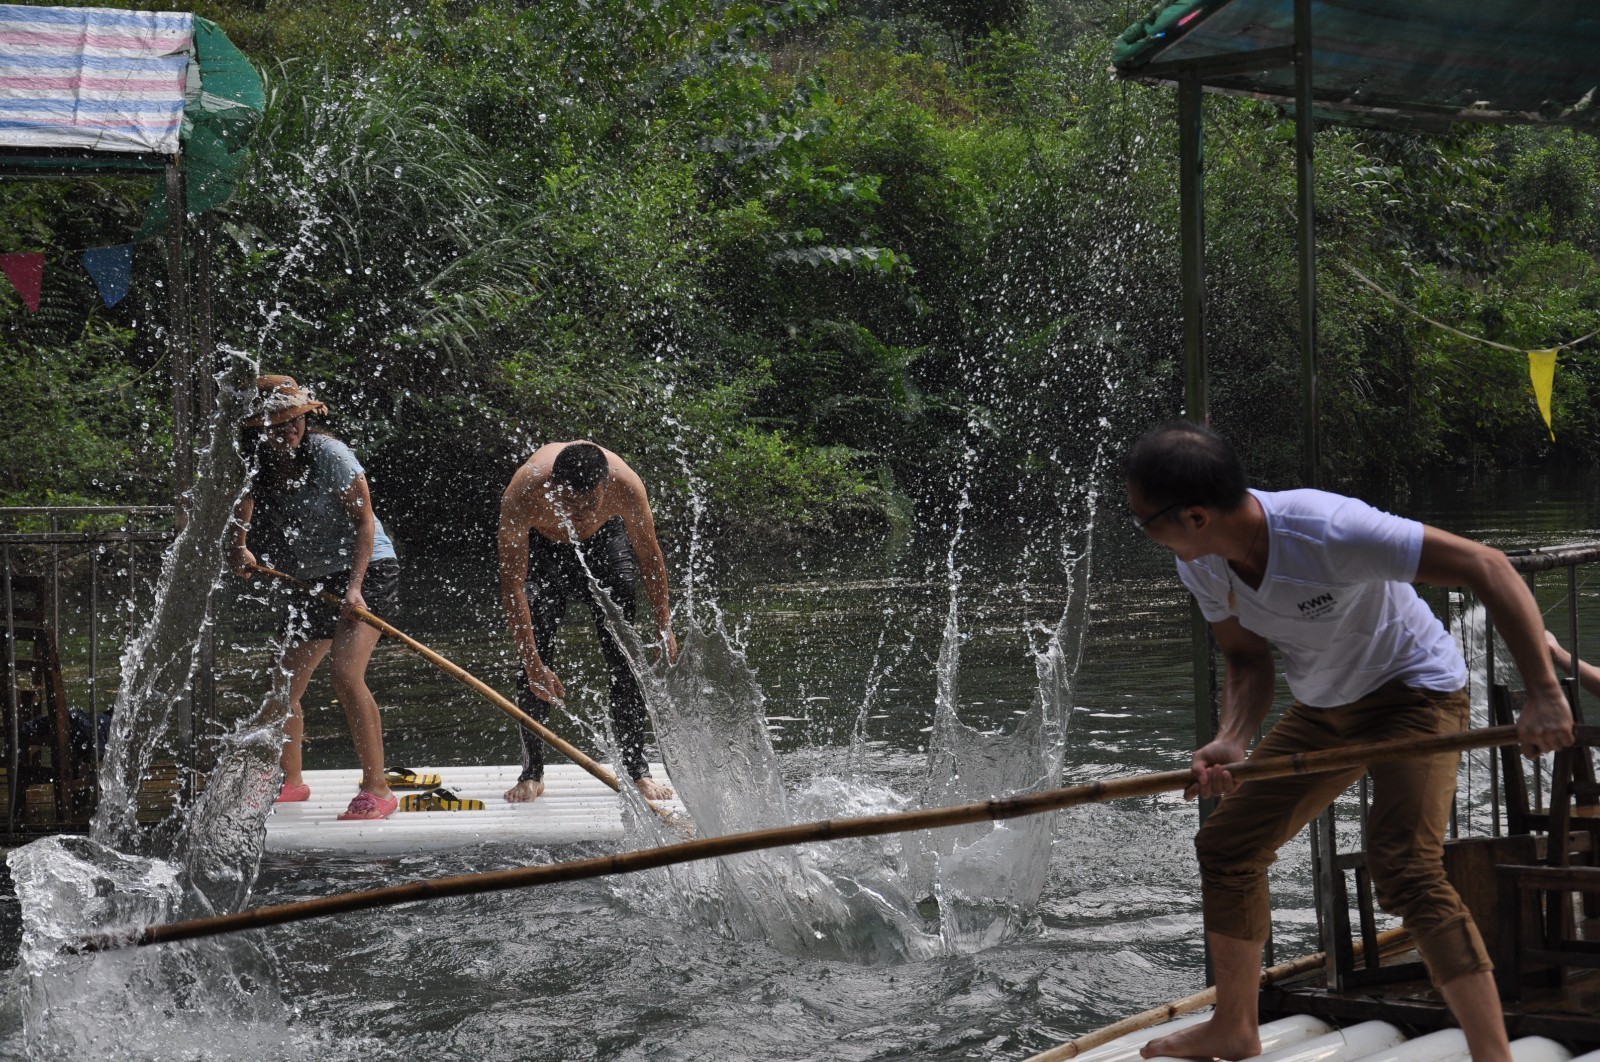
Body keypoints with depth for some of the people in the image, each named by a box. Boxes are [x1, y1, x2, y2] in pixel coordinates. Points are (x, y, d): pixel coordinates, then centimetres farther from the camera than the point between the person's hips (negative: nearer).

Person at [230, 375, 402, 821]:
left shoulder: (327, 453, -18)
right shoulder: (257, 466, -2)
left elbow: (364, 520, -18)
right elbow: (242, 516, 3)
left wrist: (354, 587, -27)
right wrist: (240, 551, -21)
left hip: (367, 570, -7)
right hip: (313, 582, 7)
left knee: (345, 671, -26)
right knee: (285, 686, 10)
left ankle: (377, 789, -23)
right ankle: (290, 781, 33)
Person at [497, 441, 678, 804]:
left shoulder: (625, 484, -36)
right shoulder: (523, 494, -40)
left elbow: (650, 555, -17)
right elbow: (512, 584, -33)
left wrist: (664, 628, -11)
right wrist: (532, 662, -36)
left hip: (605, 542, 1)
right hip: (541, 546, -1)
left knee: (623, 652, -7)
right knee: (533, 655, -9)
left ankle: (637, 769, 0)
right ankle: (532, 773, 2)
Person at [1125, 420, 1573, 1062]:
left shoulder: (1329, 530, -35)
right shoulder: (1201, 565, -13)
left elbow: (1485, 567, -33)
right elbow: (1246, 660, -2)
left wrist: (1544, 693, -38)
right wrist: (1230, 741, -24)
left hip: (1414, 690, -7)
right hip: (1323, 709, 8)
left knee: (1403, 868, -25)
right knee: (1225, 845, 7)